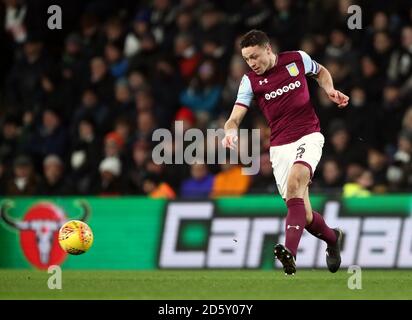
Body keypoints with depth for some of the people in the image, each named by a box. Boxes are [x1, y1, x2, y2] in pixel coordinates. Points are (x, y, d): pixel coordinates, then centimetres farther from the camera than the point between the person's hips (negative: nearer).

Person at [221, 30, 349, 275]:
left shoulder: (298, 59, 0)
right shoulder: (250, 81, 0)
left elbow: (321, 72, 22)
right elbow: (235, 118, -7)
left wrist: (330, 90, 2)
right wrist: (230, 132, -30)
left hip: (308, 136, -2)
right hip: (280, 146, 2)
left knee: (295, 180, -32)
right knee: (304, 216, -1)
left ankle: (290, 253, -44)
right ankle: (332, 238, 34)